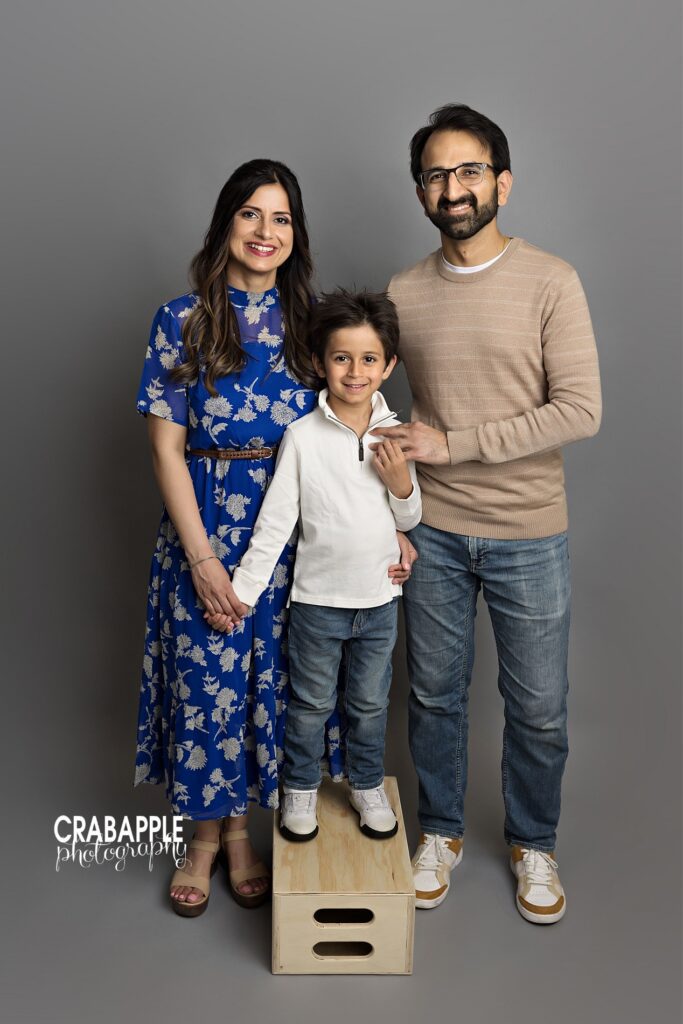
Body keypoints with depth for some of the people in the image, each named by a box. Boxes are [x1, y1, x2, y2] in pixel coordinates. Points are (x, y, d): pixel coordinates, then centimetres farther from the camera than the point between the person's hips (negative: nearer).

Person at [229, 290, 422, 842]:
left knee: (371, 702, 19)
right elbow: (275, 520, -10)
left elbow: (410, 520, 5)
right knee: (311, 703, 15)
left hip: (380, 598, 3)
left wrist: (402, 485, -16)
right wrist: (243, 590, -11)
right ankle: (301, 787, 38)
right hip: (318, 597, -2)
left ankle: (368, 785, 41)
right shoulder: (303, 435, -13)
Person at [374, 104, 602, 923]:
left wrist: (454, 443, -18)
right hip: (431, 533, 2)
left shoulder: (550, 283, -8)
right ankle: (440, 832, 38)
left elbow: (580, 410, -15)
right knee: (434, 694, 15)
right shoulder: (402, 294, 2)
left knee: (538, 710, 11)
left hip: (527, 535, -2)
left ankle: (532, 844, 36)